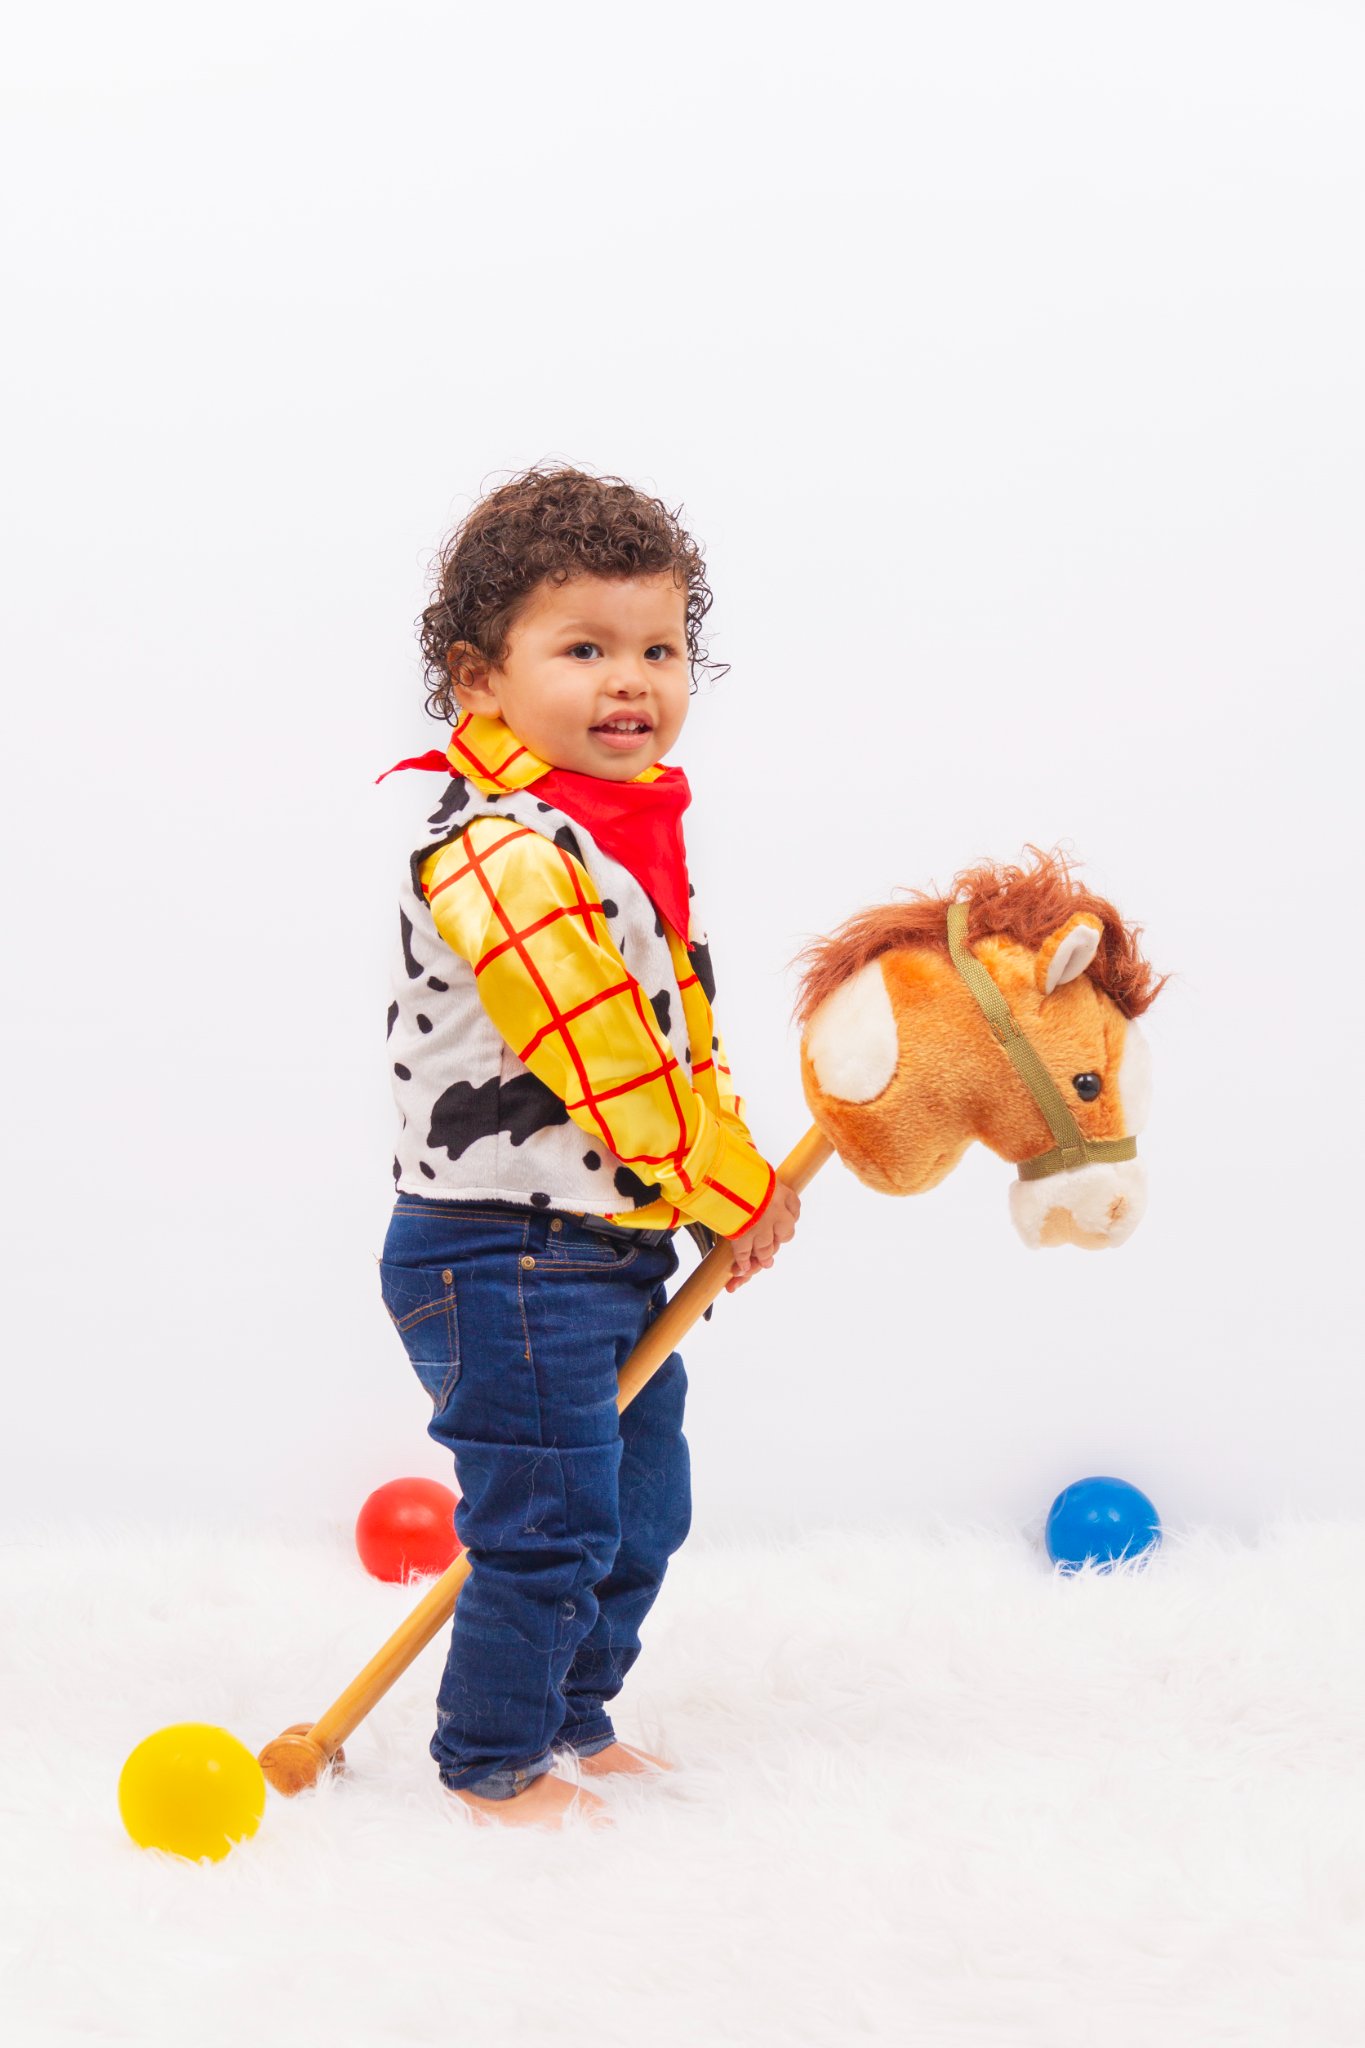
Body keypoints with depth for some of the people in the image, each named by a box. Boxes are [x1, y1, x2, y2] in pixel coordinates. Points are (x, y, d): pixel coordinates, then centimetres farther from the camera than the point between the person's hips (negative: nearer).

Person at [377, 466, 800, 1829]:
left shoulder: (630, 834, 11)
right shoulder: (497, 850, -22)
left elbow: (684, 1035, 19)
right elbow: (602, 1059, -25)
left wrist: (736, 1180, 7)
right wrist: (738, 1195, -16)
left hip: (619, 1255, 10)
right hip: (505, 1256, -10)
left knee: (641, 1512, 18)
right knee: (547, 1523, -3)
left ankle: (572, 1718, 34)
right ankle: (490, 1763, 13)